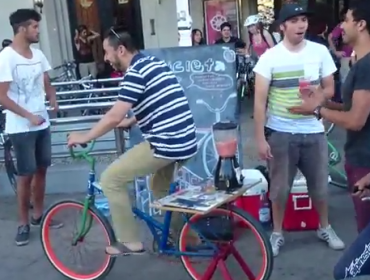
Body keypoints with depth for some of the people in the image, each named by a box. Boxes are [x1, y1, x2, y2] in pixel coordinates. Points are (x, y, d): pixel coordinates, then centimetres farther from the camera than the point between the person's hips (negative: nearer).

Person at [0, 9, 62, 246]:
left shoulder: (38, 54, 5)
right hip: (21, 127, -6)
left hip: (42, 123, 6)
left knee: (41, 170, 14)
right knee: (26, 175, 2)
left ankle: (38, 215, 29)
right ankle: (24, 224, 17)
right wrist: (29, 116, -21)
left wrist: (53, 98, -7)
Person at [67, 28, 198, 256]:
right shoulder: (155, 63, 16)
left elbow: (114, 117, -17)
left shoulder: (135, 73, -12)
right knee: (161, 188, 31)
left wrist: (84, 137, -5)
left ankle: (130, 242, 7)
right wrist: (131, 121, 33)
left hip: (166, 144, -10)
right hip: (186, 142, 10)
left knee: (111, 179, 0)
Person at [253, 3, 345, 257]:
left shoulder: (320, 52, 0)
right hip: (280, 133, -2)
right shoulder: (269, 57, -6)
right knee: (279, 187, 9)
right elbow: (260, 100, -7)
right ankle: (277, 233, 28)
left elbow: (330, 89, 7)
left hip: (313, 131, 2)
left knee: (320, 185, 13)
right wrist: (260, 138, -10)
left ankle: (325, 228, 36)